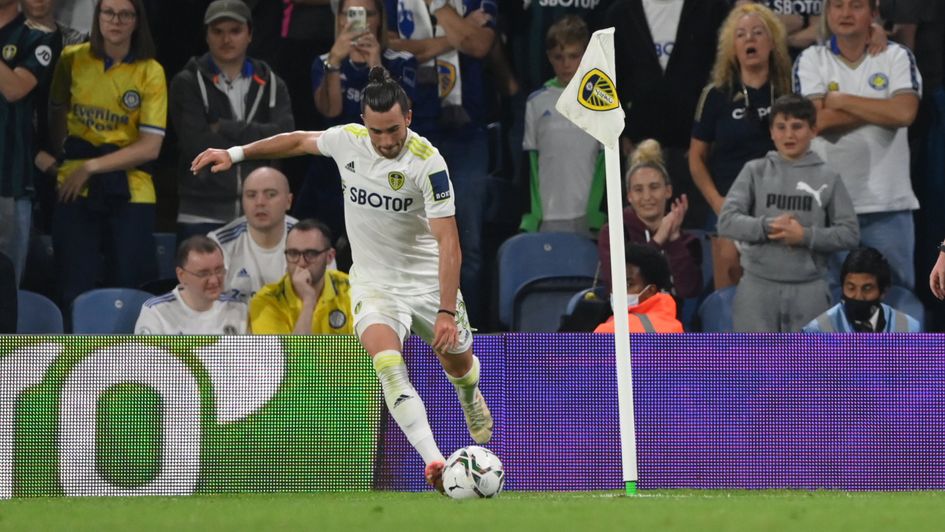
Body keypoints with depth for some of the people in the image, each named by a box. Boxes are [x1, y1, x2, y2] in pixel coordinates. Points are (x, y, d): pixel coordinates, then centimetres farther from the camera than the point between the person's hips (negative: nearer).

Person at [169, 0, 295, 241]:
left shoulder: (270, 84, 13)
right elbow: (196, 144, -10)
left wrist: (226, 129, -9)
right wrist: (254, 141, -6)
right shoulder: (187, 84, 4)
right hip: (202, 217, -2)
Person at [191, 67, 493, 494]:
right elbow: (300, 141, 12)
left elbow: (448, 240, -27)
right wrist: (235, 153, 14)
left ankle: (470, 397, 59)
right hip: (374, 285, 1)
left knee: (459, 363, 18)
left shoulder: (427, 162, -24)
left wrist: (447, 311, -35)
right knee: (387, 363, -27)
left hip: (428, 280, -1)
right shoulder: (348, 140, -12)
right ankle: (433, 461, -38)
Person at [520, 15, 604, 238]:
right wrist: (530, 213, 0)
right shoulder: (537, 103, 6)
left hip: (589, 215, -1)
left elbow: (608, 161, 3)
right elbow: (527, 163, 6)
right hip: (547, 216, 1)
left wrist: (602, 211, -3)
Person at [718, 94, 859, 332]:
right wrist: (767, 226, -17)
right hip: (758, 285, 0)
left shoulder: (827, 178, 3)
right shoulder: (755, 172, 4)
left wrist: (806, 236, -13)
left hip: (809, 290, 0)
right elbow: (727, 221, -2)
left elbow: (849, 233, 0)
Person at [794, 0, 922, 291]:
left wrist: (841, 100, -8)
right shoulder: (811, 60, 4)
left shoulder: (897, 57, 3)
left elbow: (905, 112, -12)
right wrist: (882, 109, -7)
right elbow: (820, 120, -10)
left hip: (887, 201, 0)